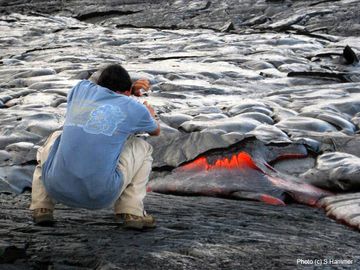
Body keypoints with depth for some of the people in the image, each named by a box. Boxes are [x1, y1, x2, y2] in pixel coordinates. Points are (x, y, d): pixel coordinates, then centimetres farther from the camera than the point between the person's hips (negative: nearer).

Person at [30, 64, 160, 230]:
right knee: (142, 147, 20)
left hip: (57, 189, 3)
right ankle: (132, 213, 11)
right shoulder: (135, 109, 7)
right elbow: (156, 131, 30)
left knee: (55, 138, 34)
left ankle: (42, 208, 23)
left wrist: (130, 89, 36)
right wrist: (151, 116, 52)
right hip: (100, 198, -2)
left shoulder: (82, 88, 13)